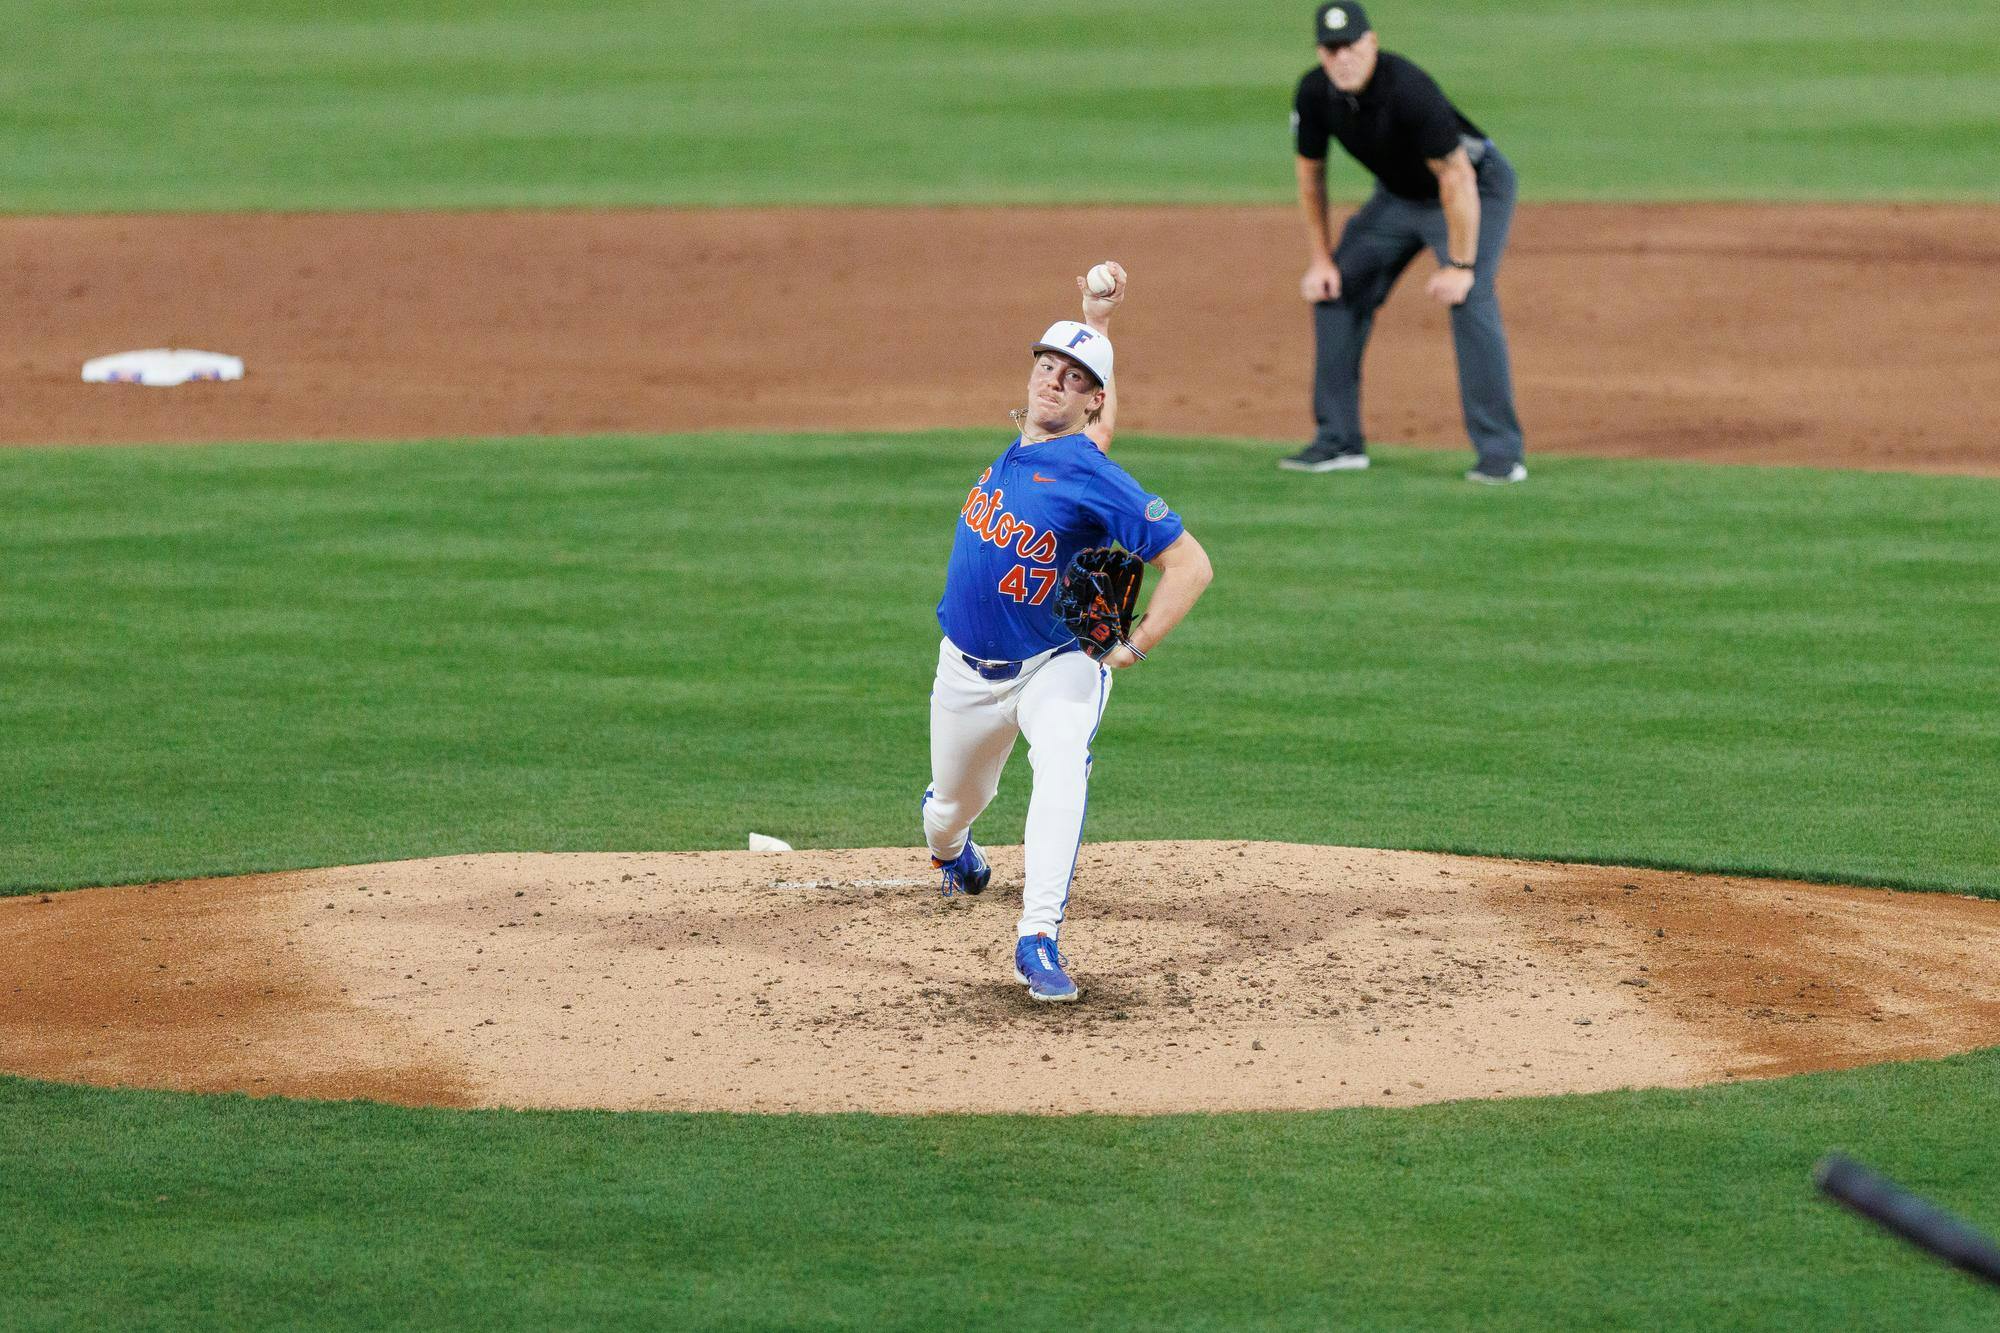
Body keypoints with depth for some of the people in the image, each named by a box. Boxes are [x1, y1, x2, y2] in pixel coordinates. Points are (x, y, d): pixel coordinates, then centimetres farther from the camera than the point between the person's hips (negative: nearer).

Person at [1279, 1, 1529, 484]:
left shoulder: (1407, 90, -35)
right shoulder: (1314, 94, -16)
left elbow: (1457, 178, -32)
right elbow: (1310, 173, 0)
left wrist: (1459, 266, -30)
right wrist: (1320, 259, -1)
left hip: (1476, 187, -7)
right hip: (1398, 194, 7)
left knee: (1469, 300, -24)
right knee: (1335, 291, 2)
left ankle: (1501, 453, -23)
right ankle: (1339, 441, 10)